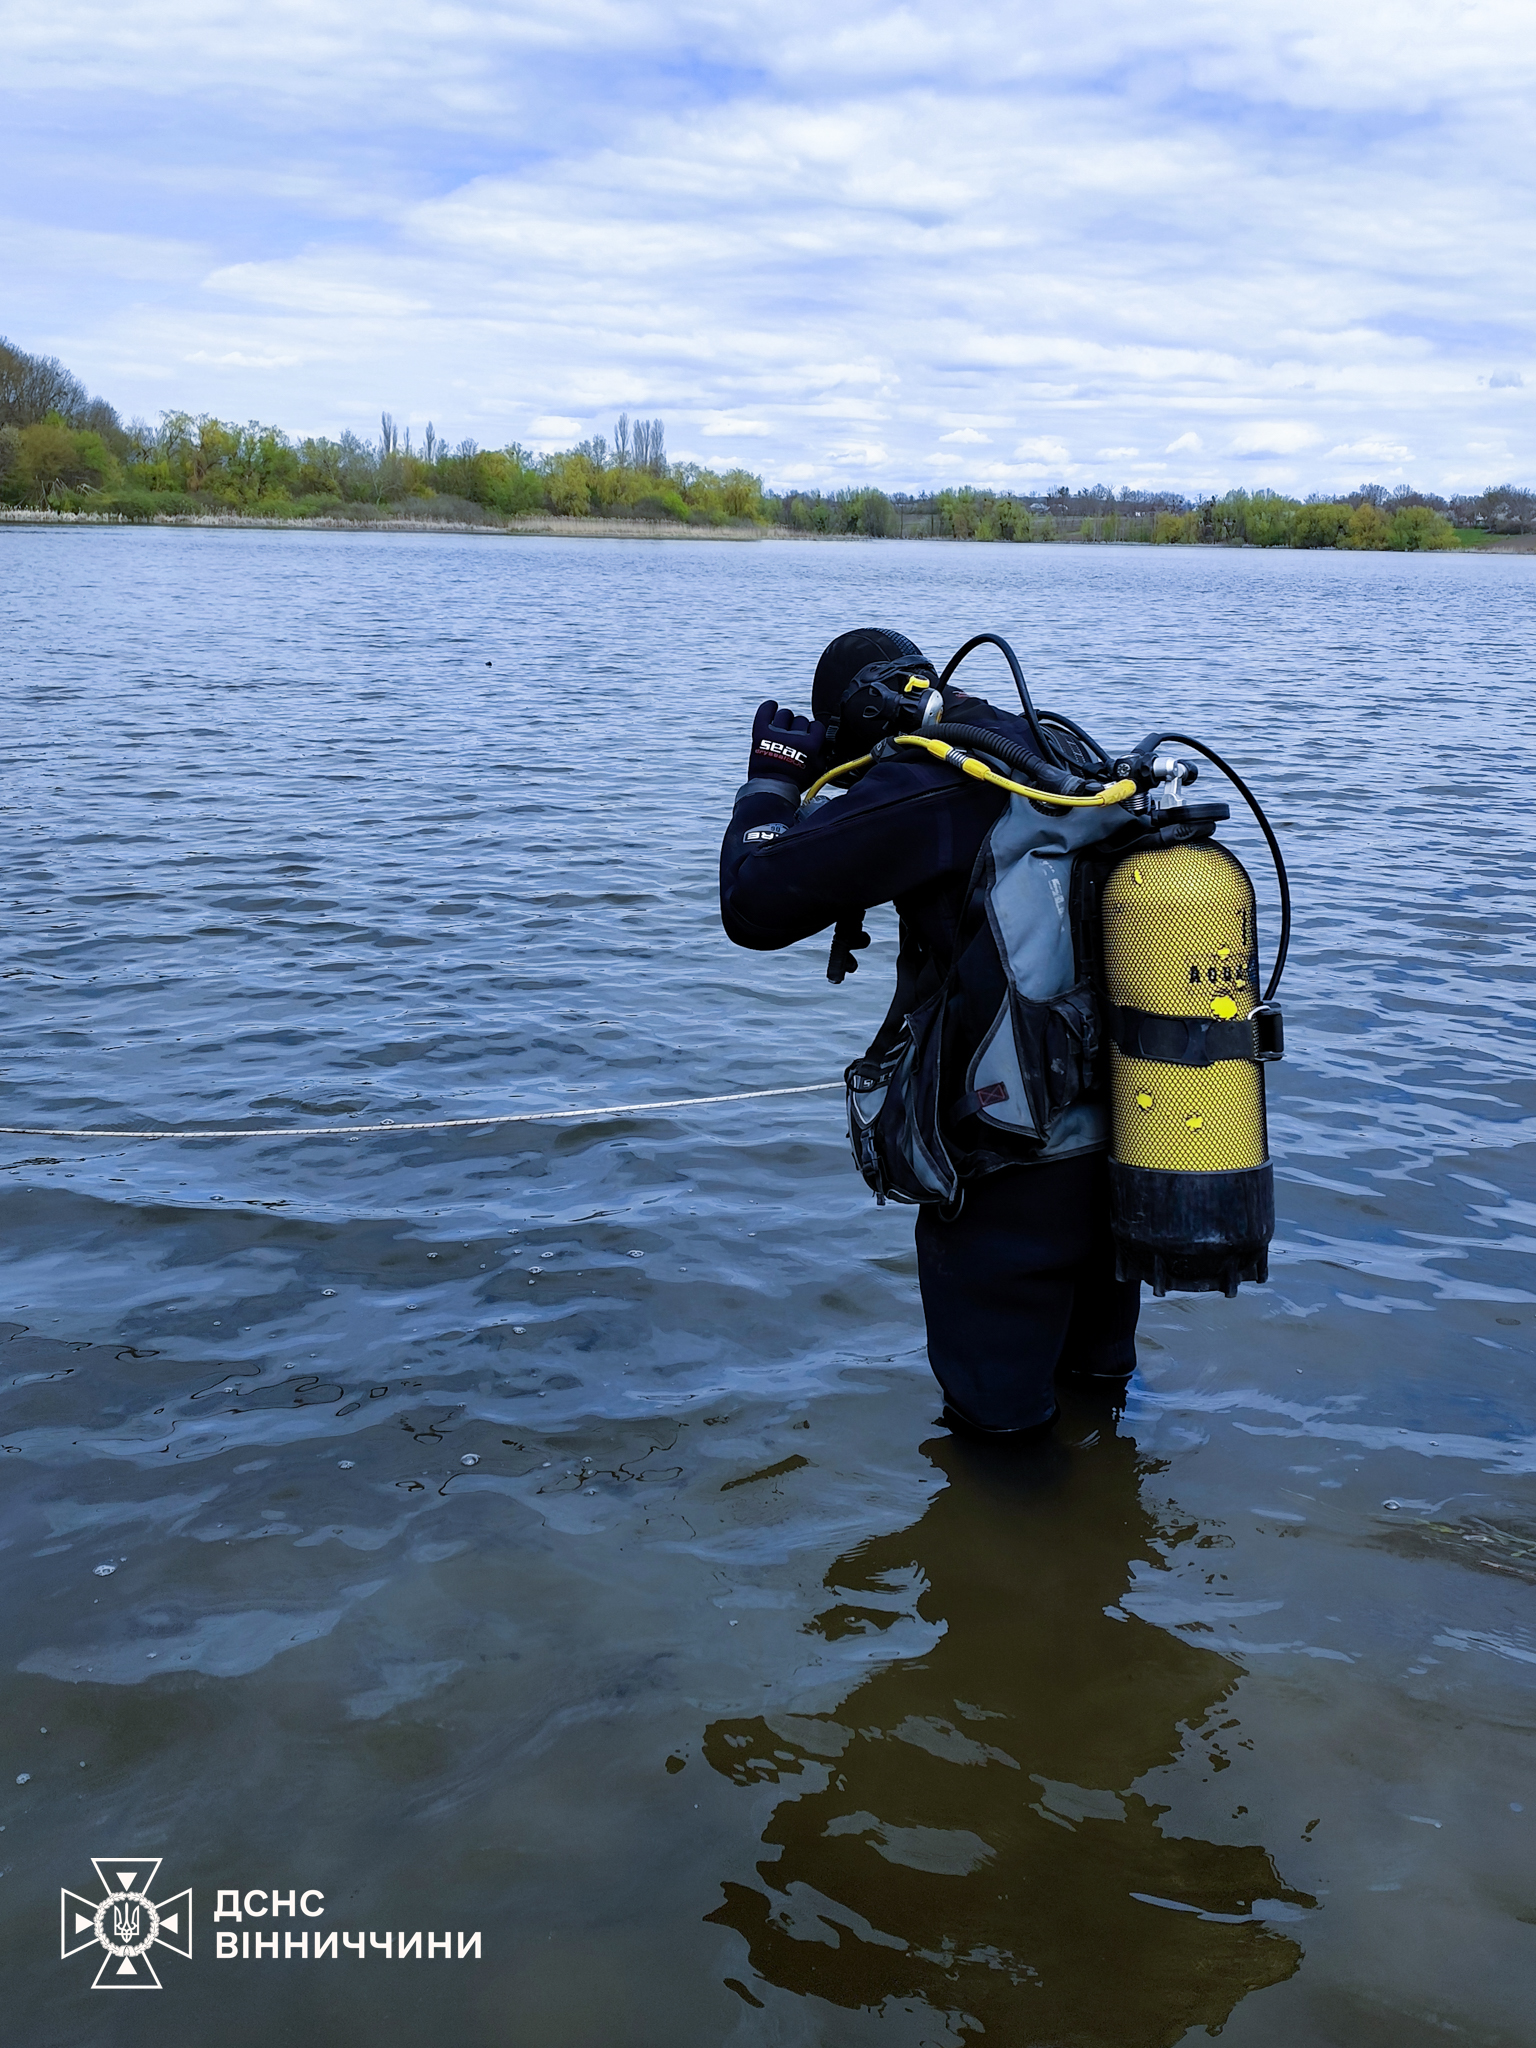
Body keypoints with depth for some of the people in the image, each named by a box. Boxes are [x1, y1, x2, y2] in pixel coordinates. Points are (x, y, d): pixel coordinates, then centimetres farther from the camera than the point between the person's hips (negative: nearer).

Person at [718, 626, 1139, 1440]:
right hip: (1130, 1151, 8)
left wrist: (772, 782, -1)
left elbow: (755, 904, -15)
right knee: (1095, 1389, 29)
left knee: (1000, 1418, 12)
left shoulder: (927, 790, -17)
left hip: (1013, 1180, -8)